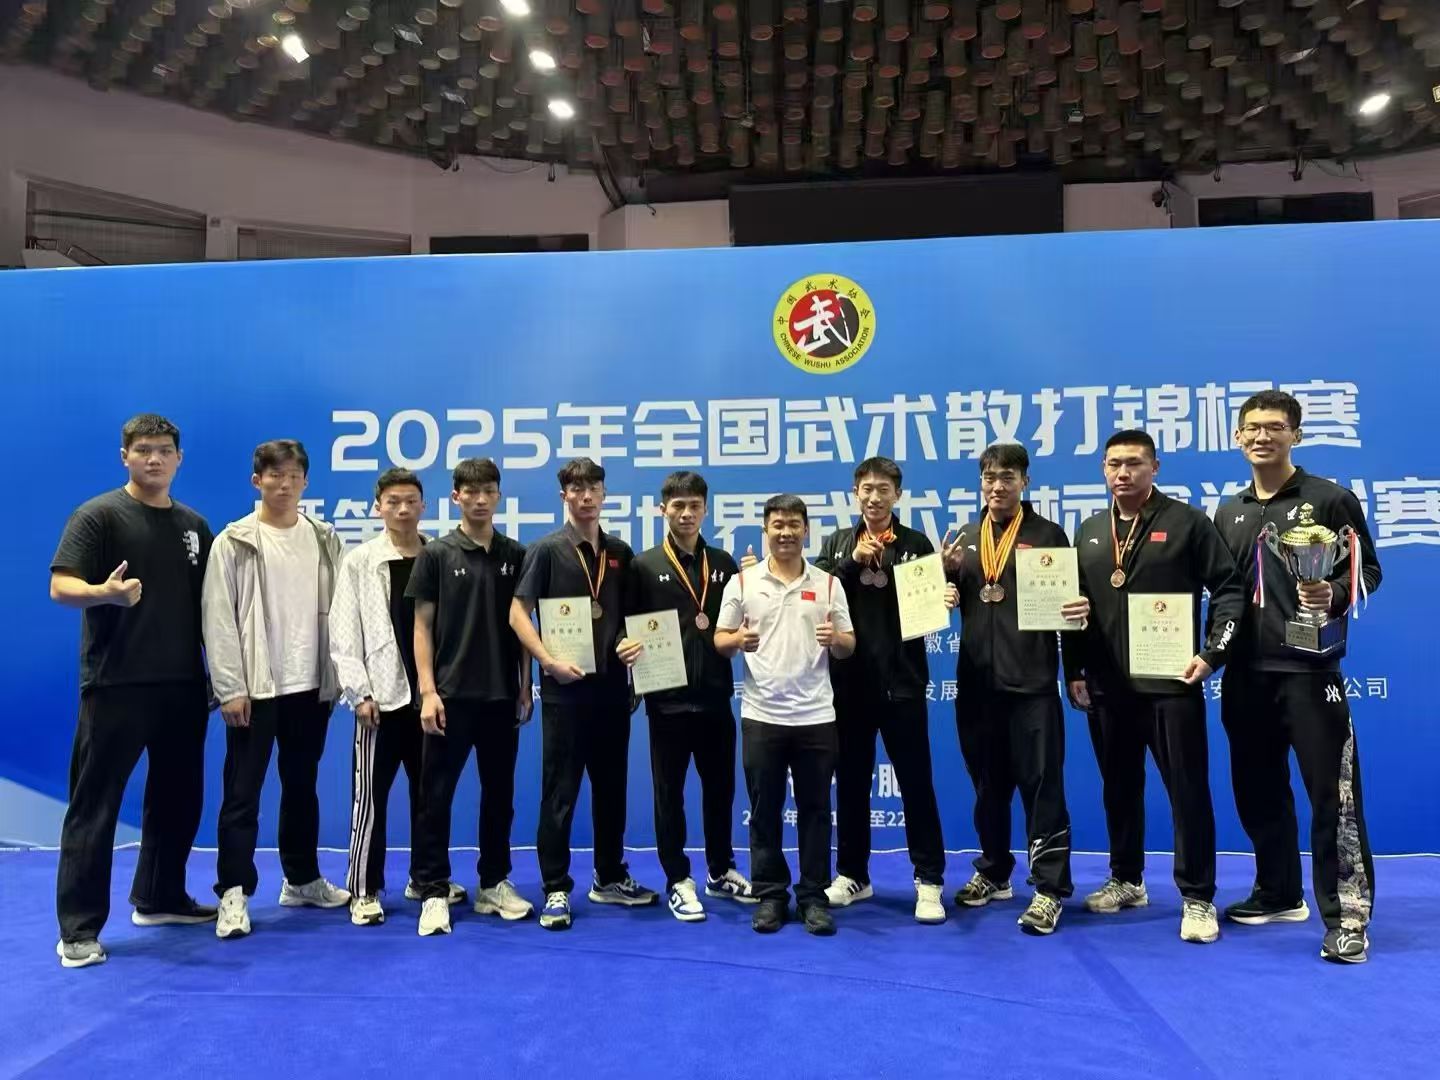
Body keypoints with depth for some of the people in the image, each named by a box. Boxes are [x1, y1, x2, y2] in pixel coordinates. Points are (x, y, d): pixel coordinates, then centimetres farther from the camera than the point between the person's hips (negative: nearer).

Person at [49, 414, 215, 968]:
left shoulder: (194, 526, 12)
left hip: (183, 685, 6)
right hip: (115, 685, -6)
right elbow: (61, 587, -14)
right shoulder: (99, 515, -5)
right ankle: (79, 928, 8)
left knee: (178, 798, 14)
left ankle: (159, 898, 30)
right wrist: (107, 592, -35)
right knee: (95, 805, 0)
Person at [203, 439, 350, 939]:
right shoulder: (234, 542, -3)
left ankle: (302, 879, 27)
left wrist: (335, 677, 3)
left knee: (302, 787, 15)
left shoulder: (324, 540, 7)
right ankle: (234, 893, 10)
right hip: (254, 687, -3)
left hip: (310, 685, 4)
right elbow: (217, 617, -7)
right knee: (242, 793, 1)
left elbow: (336, 611, 8)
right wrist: (230, 687, -12)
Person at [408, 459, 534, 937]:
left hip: (502, 695, 3)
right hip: (451, 695, -2)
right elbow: (423, 626, -1)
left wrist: (525, 688, 5)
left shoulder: (515, 555, 6)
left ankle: (493, 884, 23)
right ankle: (434, 892, 11)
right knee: (436, 795, 1)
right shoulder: (436, 554, 0)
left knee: (499, 794, 11)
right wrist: (428, 691, -9)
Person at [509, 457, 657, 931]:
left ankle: (610, 878, 27)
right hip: (565, 688, -4)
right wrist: (549, 661, -18)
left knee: (611, 788, 13)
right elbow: (518, 612, -7)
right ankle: (556, 890, 12)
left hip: (612, 686, 5)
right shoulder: (546, 549, -4)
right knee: (560, 793, 2)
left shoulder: (620, 552, 9)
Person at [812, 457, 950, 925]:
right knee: (850, 781, 12)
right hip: (849, 681, 3)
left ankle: (929, 880, 14)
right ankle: (852, 874, 26)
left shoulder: (916, 544, 2)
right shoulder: (836, 543, 9)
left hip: (902, 681, -3)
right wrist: (853, 562, -14)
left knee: (916, 782, 3)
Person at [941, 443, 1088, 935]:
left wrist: (1080, 609, -23)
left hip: (1032, 682, -4)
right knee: (988, 785, 15)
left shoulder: (1048, 534, 2)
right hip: (976, 682, 4)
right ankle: (994, 873, 30)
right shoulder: (965, 539, 13)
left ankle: (1050, 889, 8)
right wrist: (948, 572, -6)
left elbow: (1069, 599, -1)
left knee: (1042, 785, 0)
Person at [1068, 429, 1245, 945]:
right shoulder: (1090, 532, 12)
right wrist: (1076, 670, 10)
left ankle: (1197, 898, 11)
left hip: (1170, 684, -5)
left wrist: (1212, 654, -13)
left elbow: (1229, 589, -4)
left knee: (1189, 791, 1)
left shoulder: (1187, 522, -2)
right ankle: (1126, 880, 30)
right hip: (1107, 688, 5)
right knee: (1119, 789, 15)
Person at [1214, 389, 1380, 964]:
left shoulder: (1330, 499, -2)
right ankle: (1279, 893, 30)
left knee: (1332, 795, -4)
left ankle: (1346, 917, 6)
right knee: (1258, 791, 14)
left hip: (1309, 669, -5)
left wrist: (1333, 596, -22)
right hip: (1245, 673, 6)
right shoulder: (1228, 513, 13)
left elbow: (1367, 570, -3)